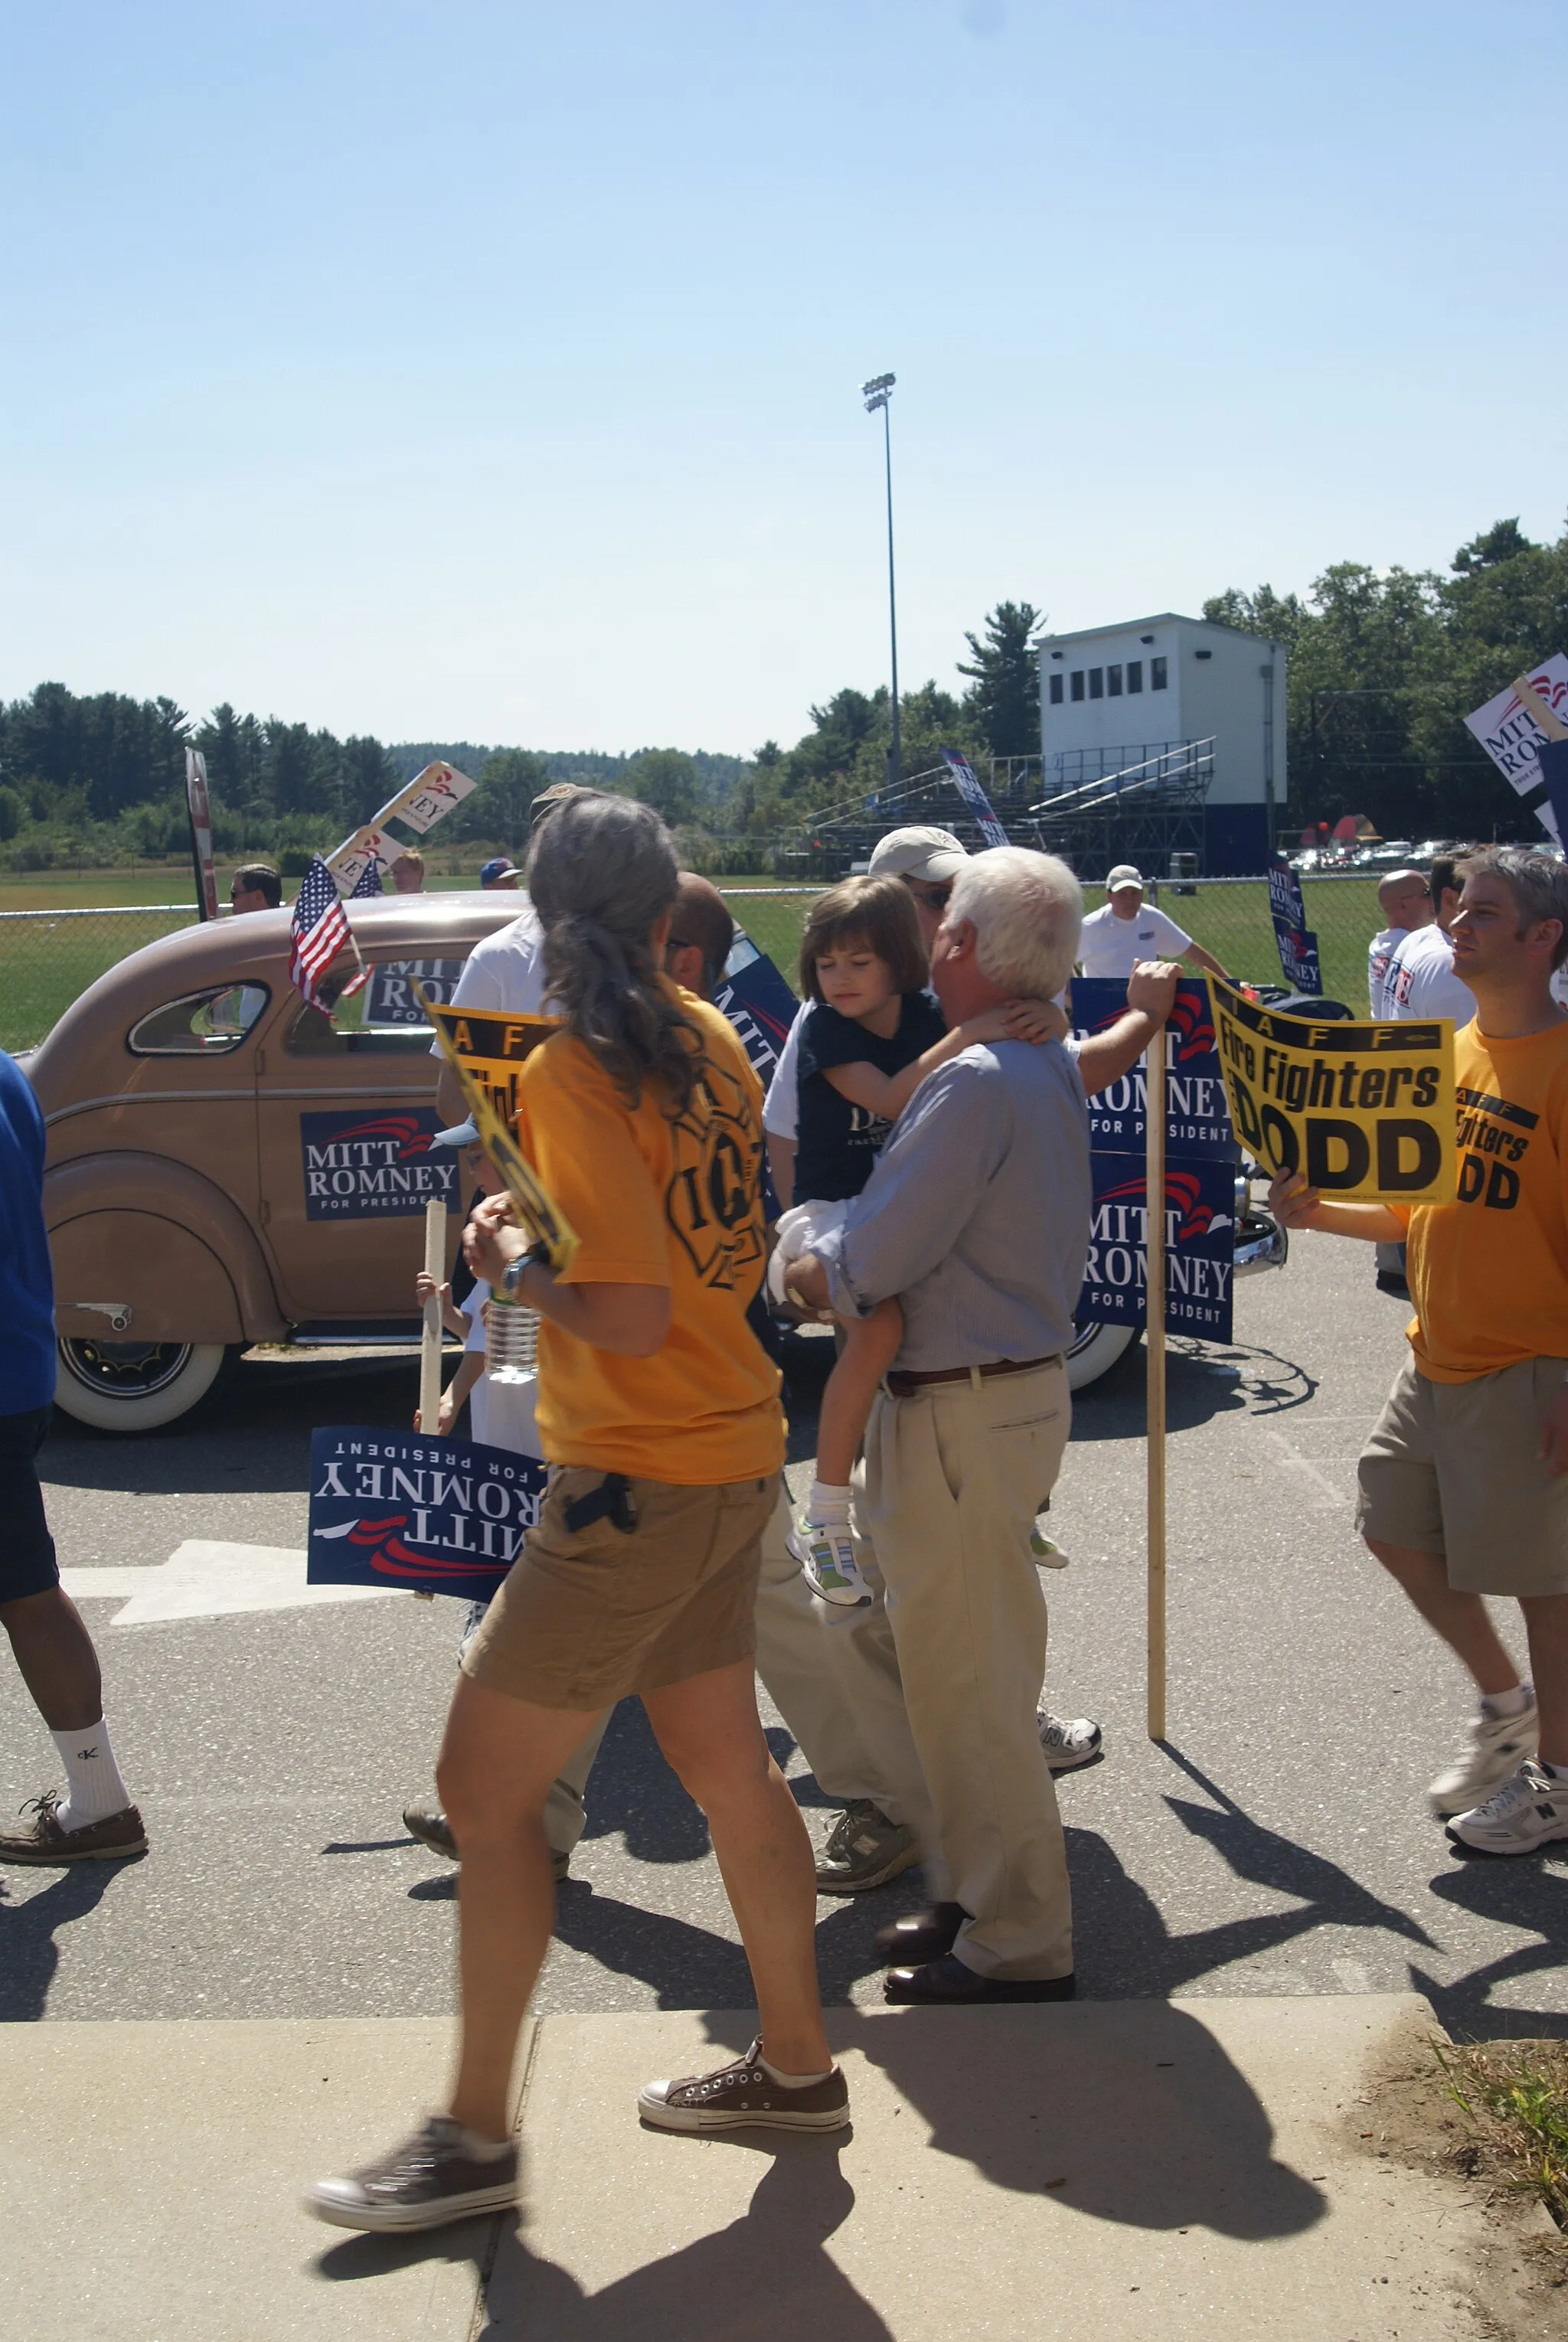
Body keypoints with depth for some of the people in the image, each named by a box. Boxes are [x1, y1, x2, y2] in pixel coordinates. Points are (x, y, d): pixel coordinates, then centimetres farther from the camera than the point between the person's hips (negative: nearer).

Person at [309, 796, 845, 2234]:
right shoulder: (709, 1040, 5)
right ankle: (796, 2065, 35)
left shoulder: (572, 1074, -19)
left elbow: (631, 1316, -25)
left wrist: (511, 1262, -9)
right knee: (725, 1763, 20)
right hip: (733, 1457, 9)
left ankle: (476, 2140, 14)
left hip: (642, 1482, -8)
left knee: (485, 1787, 3)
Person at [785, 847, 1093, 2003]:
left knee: (967, 1687, 2)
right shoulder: (1052, 1068, 10)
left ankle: (1018, 1942, 16)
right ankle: (971, 1884, 30)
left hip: (967, 1415, -10)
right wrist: (847, 1267, 13)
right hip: (1021, 1379, 10)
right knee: (884, 1635, 20)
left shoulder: (972, 1083, -21)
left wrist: (814, 1269, 1)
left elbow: (872, 1261, -20)